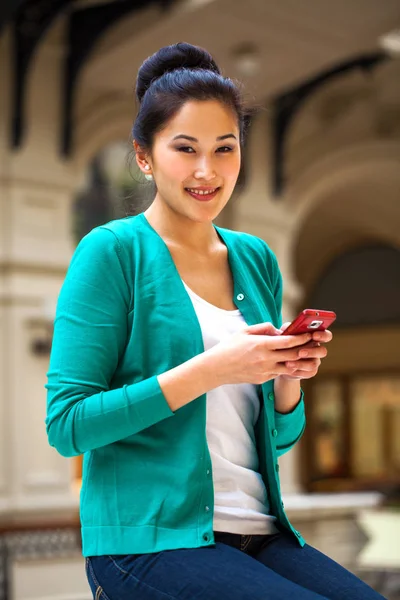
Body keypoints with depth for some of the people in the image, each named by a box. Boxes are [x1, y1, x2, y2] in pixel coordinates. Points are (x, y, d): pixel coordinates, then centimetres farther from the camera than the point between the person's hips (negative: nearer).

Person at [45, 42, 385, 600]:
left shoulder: (256, 259, 14)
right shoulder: (113, 251, -3)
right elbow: (66, 424, -10)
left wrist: (289, 378, -3)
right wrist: (210, 370, -17)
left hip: (259, 535, 6)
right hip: (148, 541, -5)